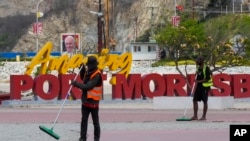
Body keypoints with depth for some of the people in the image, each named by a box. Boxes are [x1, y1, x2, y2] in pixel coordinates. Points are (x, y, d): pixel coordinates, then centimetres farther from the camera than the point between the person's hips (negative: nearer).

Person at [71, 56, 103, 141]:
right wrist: (82, 70, 9)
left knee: (95, 121, 5)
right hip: (85, 100, 7)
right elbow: (83, 78, 27)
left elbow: (88, 86, -25)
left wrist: (77, 84, -20)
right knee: (84, 120, 4)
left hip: (93, 102, -7)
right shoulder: (88, 72, 7)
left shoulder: (97, 75, -19)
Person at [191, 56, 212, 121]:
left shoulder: (206, 68, -14)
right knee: (195, 100, 4)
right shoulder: (198, 68, 11)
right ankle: (195, 116, 9)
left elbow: (207, 79, -18)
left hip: (205, 87, -8)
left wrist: (199, 81, -18)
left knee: (204, 101, -1)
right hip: (199, 86, 8)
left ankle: (204, 116, 5)